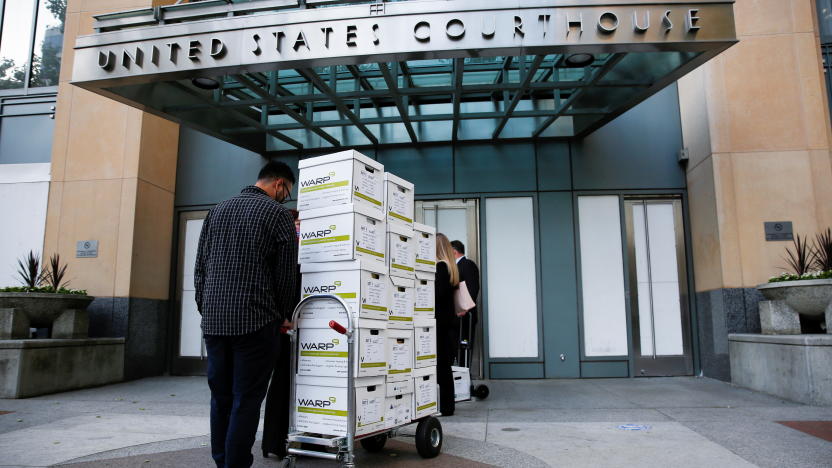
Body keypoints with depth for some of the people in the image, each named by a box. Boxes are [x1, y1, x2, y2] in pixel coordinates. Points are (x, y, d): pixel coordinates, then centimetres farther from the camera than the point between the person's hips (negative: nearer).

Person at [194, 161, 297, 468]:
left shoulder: (217, 211, 14)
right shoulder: (277, 213, -3)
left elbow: (200, 267, 13)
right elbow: (286, 274, -4)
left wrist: (207, 309, 16)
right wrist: (281, 316, 9)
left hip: (214, 321, 6)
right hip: (255, 322, -6)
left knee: (220, 399, 14)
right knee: (246, 402, 0)